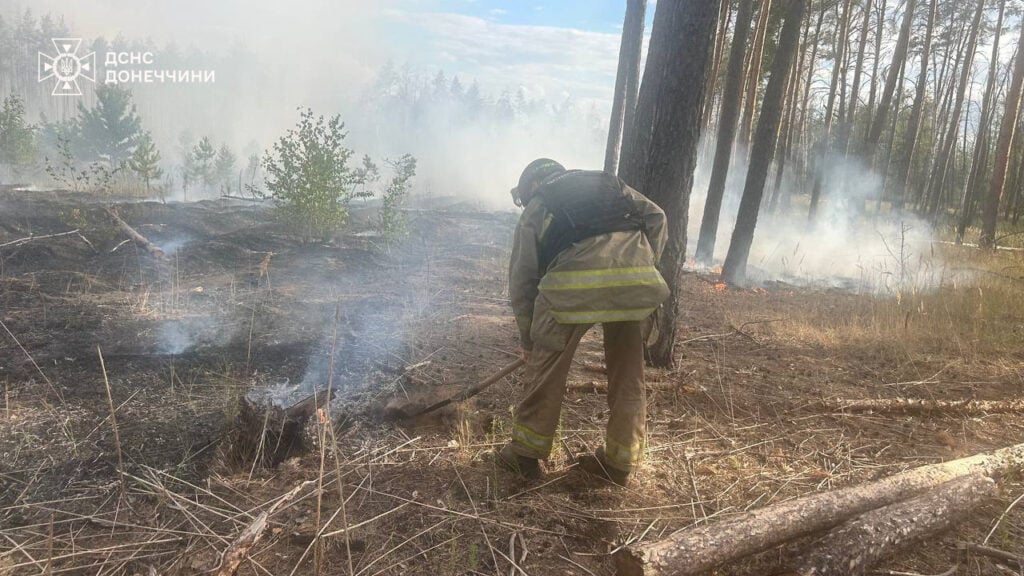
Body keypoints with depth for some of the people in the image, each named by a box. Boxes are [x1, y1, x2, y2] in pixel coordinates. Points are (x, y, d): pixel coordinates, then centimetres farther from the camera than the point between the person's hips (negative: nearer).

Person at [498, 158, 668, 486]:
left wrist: (527, 339, 30)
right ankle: (620, 462, 30)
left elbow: (521, 280, 22)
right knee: (627, 373, 19)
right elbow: (656, 218, 18)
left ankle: (525, 453, 28)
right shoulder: (608, 183, 33)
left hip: (575, 281, -3)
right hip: (637, 280, 3)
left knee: (546, 368, 15)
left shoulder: (536, 208, 24)